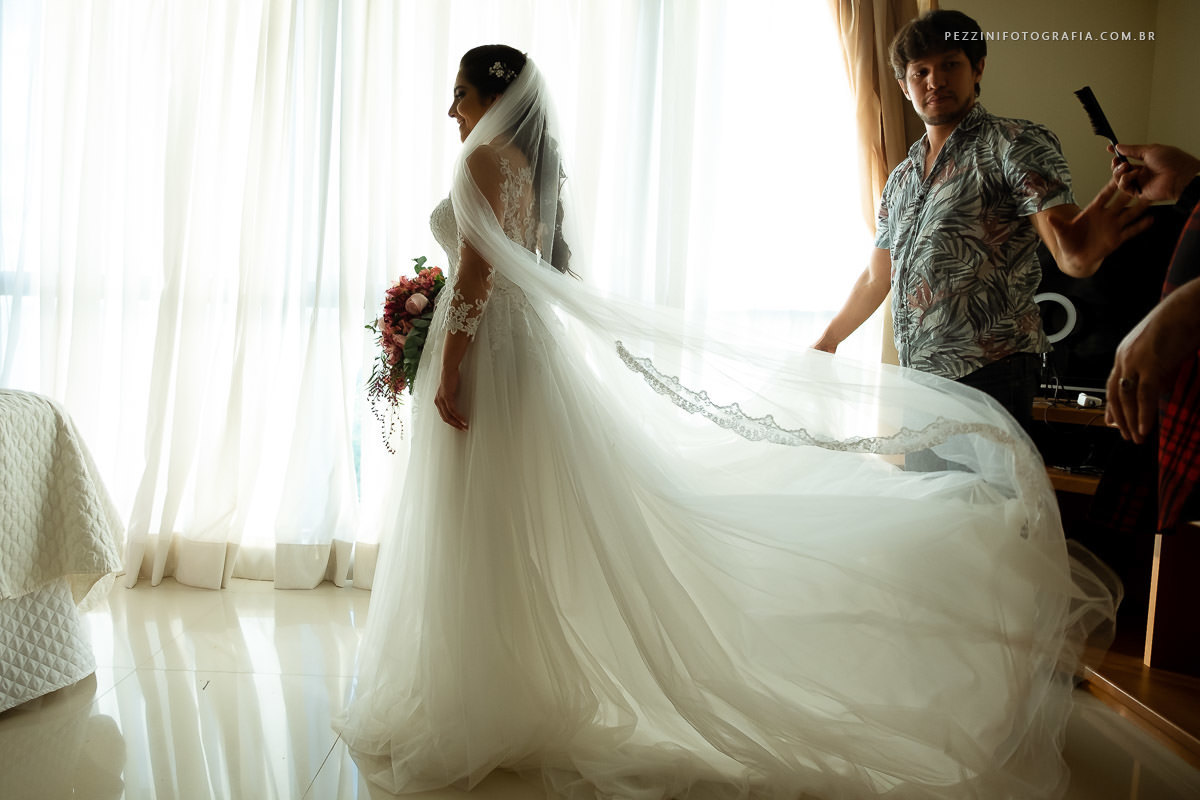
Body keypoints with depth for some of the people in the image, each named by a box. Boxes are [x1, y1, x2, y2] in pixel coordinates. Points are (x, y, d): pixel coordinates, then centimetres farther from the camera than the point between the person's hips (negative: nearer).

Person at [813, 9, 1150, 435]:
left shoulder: (1015, 143, -1)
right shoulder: (901, 178, 18)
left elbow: (1063, 240, -14)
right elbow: (876, 278, 25)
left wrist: (1082, 253, -37)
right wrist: (826, 341, 25)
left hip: (989, 377, -6)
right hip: (917, 377, 6)